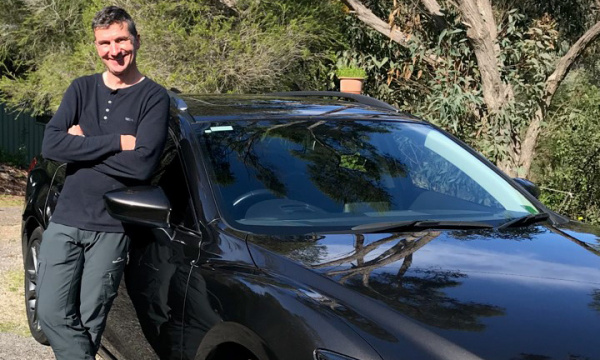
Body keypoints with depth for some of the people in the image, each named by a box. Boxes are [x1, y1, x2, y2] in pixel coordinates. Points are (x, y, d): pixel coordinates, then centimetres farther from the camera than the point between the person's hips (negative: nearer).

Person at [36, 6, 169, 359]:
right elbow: (51, 145, -7)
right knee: (51, 314, -2)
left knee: (89, 322, 4)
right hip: (64, 221, 4)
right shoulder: (82, 89, 9)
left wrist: (83, 143, -10)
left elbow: (142, 165, -17)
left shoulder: (154, 98, -3)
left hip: (112, 228, -3)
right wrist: (117, 142, -14)